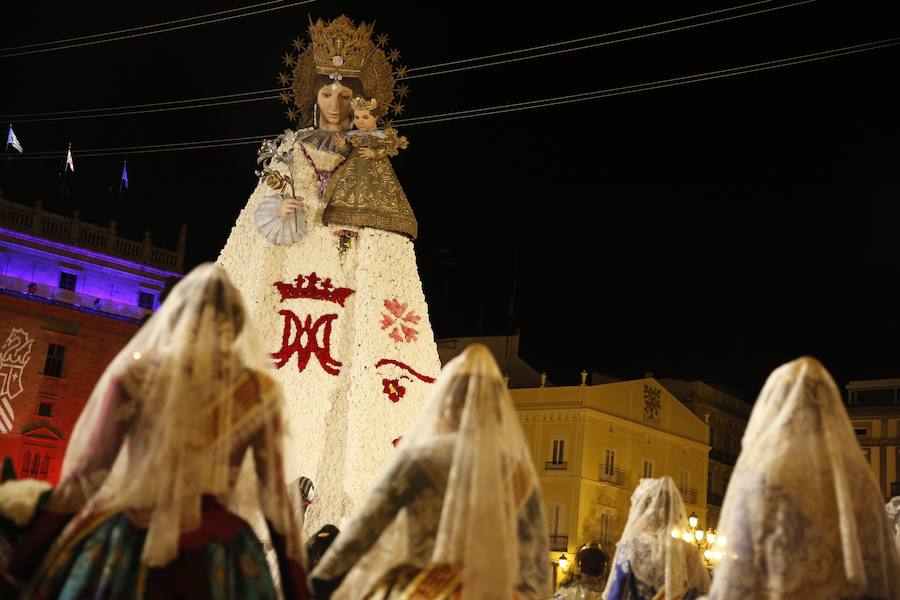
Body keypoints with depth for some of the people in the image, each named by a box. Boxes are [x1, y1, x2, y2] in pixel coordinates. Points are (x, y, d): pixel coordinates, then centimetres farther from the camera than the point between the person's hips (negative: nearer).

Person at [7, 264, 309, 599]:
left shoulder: (135, 374, -4)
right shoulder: (259, 392, -2)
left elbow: (89, 469, -3)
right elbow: (275, 492, -1)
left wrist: (33, 547, 7)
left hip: (131, 540, 0)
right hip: (219, 551, 1)